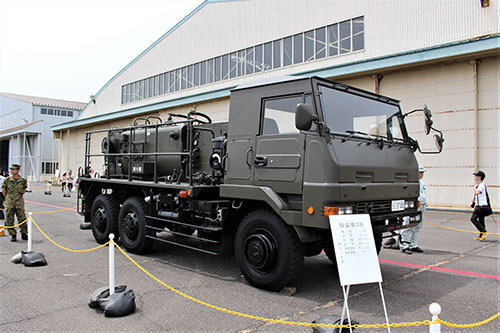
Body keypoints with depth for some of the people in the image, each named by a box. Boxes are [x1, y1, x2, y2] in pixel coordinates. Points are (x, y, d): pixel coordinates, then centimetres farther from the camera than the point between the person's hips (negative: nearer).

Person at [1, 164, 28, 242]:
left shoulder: (23, 180, -1)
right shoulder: (7, 180, -2)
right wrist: (8, 198, 14)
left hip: (19, 203, 0)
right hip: (9, 204, 1)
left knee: (22, 219, 2)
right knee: (9, 221, 2)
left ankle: (24, 234, 16)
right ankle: (13, 235, 15)